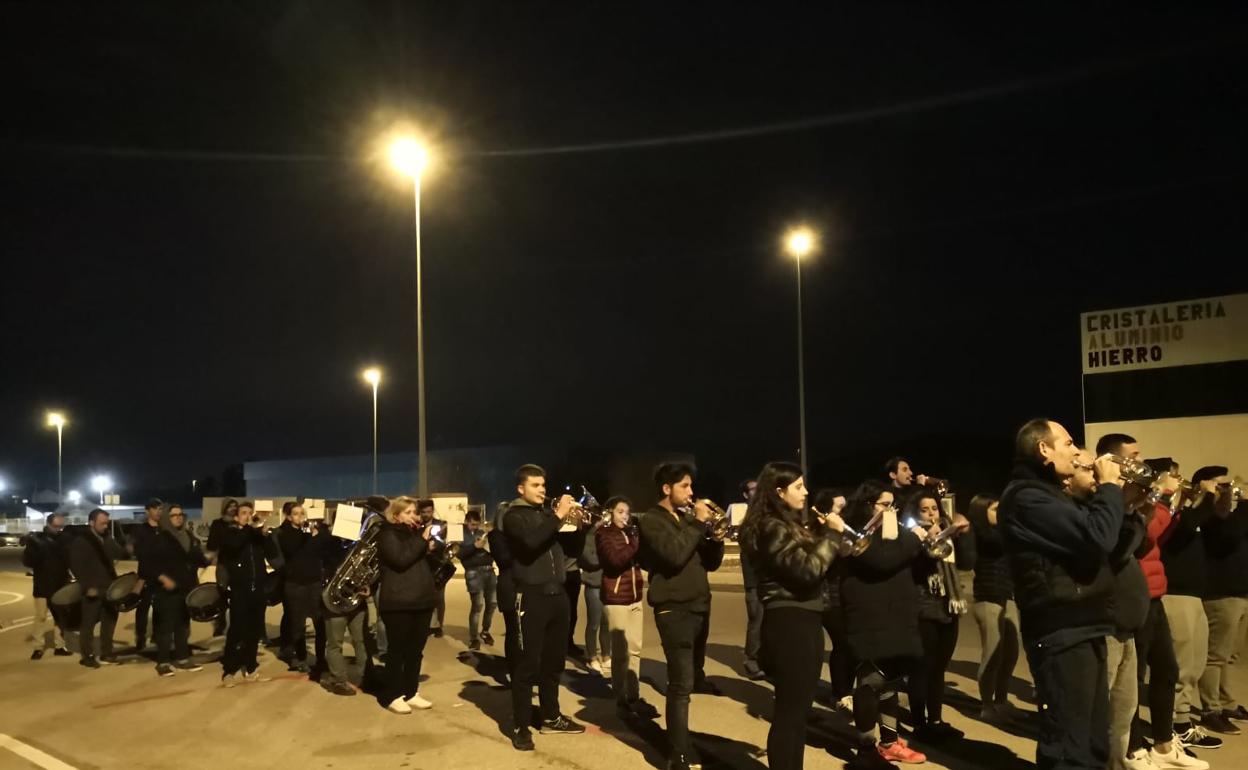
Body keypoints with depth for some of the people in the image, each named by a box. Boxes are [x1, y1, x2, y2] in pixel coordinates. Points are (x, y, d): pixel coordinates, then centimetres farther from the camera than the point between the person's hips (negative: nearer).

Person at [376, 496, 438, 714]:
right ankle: (393, 696, 7)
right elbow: (401, 559, -20)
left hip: (422, 600, 7)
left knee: (416, 650, 10)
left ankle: (411, 692, 18)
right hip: (398, 603, -7)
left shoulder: (416, 532, 17)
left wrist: (432, 548, 4)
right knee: (398, 650, -1)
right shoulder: (387, 534, -4)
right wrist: (422, 540, -17)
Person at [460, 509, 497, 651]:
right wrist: (475, 546, -20)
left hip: (489, 570, 6)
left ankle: (485, 632, 27)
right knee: (477, 605, -9)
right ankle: (473, 638, 0)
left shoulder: (482, 532, 18)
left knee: (492, 603, 7)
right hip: (474, 572, -5)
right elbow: (460, 554, -11)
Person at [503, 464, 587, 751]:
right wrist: (558, 516, -24)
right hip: (532, 596, -7)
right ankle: (521, 726, 4)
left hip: (557, 594, 7)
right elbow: (531, 541, -24)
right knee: (528, 663, -4)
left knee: (554, 660, 14)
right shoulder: (514, 515, -3)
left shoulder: (546, 514, 18)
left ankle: (551, 718, 26)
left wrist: (576, 522, -2)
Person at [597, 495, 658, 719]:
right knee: (620, 652, -5)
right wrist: (636, 542, -20)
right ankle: (621, 701, 0)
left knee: (635, 649, 8)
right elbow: (616, 560, -20)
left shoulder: (630, 533, 16)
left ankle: (634, 698, 14)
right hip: (615, 598, -7)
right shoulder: (603, 534, -4)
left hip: (634, 595, 7)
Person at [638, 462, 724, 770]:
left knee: (690, 680, 13)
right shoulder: (653, 520, -7)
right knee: (681, 684, -10)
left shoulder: (687, 518, 15)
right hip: (674, 609, -8)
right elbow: (675, 554, -23)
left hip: (698, 606, 8)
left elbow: (710, 562, 15)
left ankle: (681, 741, 25)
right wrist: (698, 523, -15)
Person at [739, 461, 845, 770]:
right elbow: (808, 570, -24)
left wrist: (821, 532, 6)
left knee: (796, 708, 17)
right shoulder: (773, 528, -15)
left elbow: (807, 561, 16)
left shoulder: (788, 525, 16)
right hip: (790, 623, -10)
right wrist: (831, 534, -16)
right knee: (791, 710, -3)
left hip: (801, 621, 10)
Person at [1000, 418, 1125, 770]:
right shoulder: (1027, 497, -16)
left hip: (1082, 629, 11)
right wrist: (1108, 486, -12)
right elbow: (1097, 537, -26)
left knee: (1093, 742, 19)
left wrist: (1111, 492, 13)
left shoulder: (1047, 494, 19)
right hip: (1062, 635, -11)